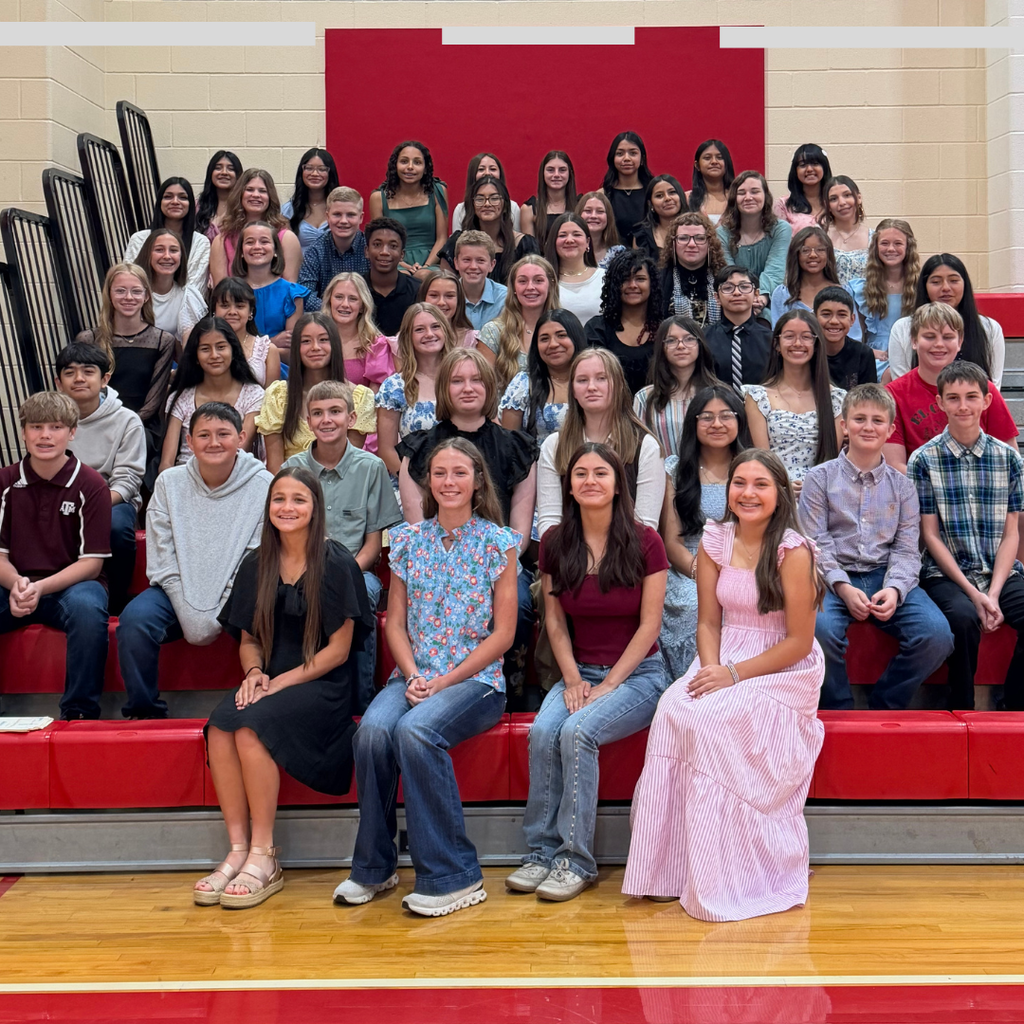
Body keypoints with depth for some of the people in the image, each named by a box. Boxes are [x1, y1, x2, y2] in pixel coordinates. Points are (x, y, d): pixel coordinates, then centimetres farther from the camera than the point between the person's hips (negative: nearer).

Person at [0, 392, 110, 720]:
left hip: (71, 584, -3)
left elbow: (92, 562, -7)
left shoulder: (90, 485, -5)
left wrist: (41, 588, -22)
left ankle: (79, 712, -21)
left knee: (87, 607, -37)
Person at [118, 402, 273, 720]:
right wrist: (190, 619, -14)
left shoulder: (262, 486, -5)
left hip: (240, 597, -2)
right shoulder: (169, 483, 1)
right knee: (135, 618, -25)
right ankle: (142, 711, -6)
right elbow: (163, 563, -2)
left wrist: (214, 620, -16)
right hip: (178, 594, 2)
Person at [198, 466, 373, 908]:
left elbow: (338, 649, -7)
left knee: (251, 727, -31)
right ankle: (238, 851, -22)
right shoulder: (256, 565, 12)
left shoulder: (337, 566, -4)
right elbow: (248, 638, 16)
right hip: (269, 683, 5)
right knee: (220, 724, -27)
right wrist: (254, 673, -6)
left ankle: (264, 858, -22)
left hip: (323, 686, -5)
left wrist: (281, 683, -14)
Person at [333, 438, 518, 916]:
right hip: (413, 676, 3)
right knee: (372, 729, -28)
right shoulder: (407, 539, 11)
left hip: (476, 680, -3)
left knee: (415, 730, -32)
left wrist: (444, 681, -12)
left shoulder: (497, 542, 1)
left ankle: (453, 876, -22)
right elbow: (395, 622, 11)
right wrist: (413, 676, -8)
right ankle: (373, 867, -10)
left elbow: (503, 632, -3)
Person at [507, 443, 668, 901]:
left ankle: (576, 859, -20)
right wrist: (572, 679, -6)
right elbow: (555, 621, 8)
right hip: (580, 671, 4)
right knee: (542, 731, -26)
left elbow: (649, 625, -7)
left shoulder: (644, 543, -6)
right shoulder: (555, 543, 4)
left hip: (637, 673, -3)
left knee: (577, 731, -29)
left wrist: (608, 685, -14)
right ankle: (542, 851, -16)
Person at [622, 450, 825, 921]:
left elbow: (799, 642, -11)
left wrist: (734, 675, -17)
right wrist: (710, 668, -11)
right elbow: (709, 622, 9)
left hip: (783, 672, -5)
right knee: (673, 710, -26)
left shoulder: (793, 551, -11)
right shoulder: (715, 542, 6)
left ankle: (738, 879, -18)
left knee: (712, 720, -31)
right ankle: (673, 866, -18)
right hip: (724, 665, 5)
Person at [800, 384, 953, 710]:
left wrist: (894, 589, -14)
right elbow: (816, 545, -1)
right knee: (822, 629, -36)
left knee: (937, 634, -23)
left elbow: (906, 549, 7)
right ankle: (839, 711, -8)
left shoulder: (902, 486, 14)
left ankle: (883, 709, -1)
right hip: (833, 578, -3)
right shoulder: (820, 479, 7)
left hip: (886, 576, 3)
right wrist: (843, 587, -17)